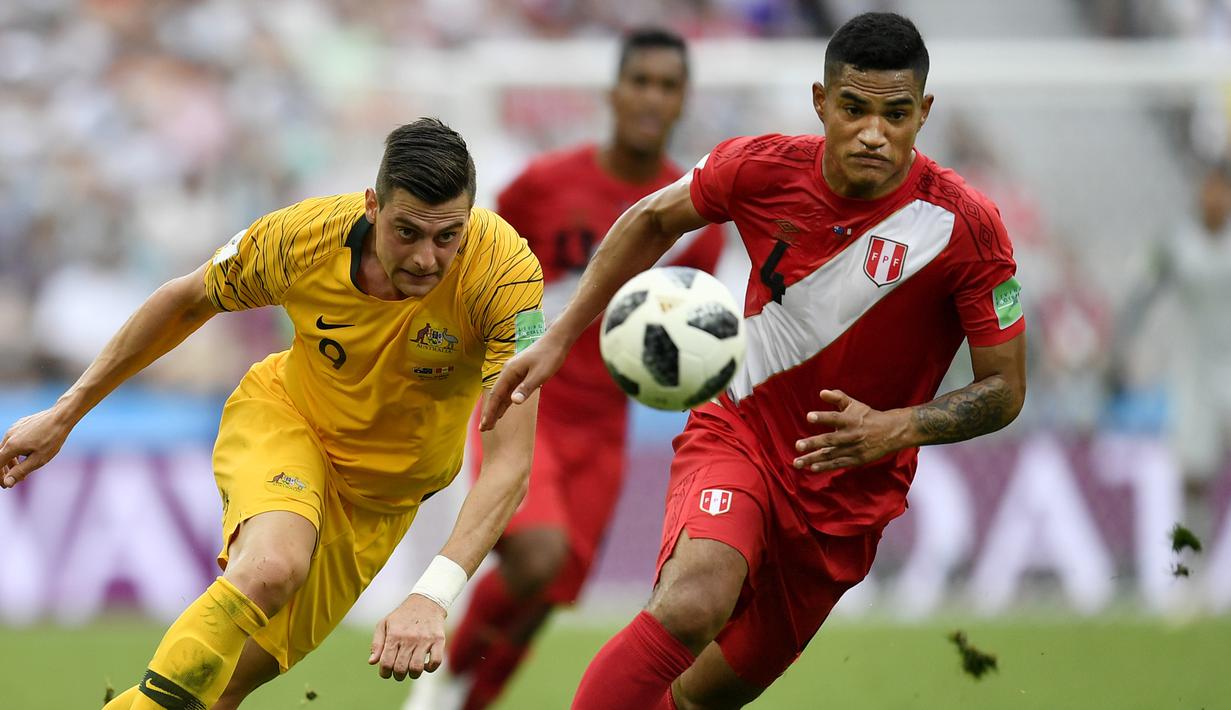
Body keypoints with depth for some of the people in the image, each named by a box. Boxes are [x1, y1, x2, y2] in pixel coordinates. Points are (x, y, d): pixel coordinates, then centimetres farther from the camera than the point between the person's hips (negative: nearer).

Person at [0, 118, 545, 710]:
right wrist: (64, 414, -1)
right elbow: (186, 301, -5)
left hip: (381, 493, 1)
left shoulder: (506, 272, -32)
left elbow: (509, 462, -35)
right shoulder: (300, 238, -26)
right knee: (272, 565, -35)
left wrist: (432, 596, -48)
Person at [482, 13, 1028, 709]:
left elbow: (1005, 389, -8)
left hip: (852, 490, 1)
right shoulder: (764, 169, -13)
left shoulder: (967, 227, -17)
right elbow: (654, 220, 9)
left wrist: (895, 429, -25)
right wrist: (557, 339, 7)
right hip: (738, 435, -1)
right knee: (690, 607, -32)